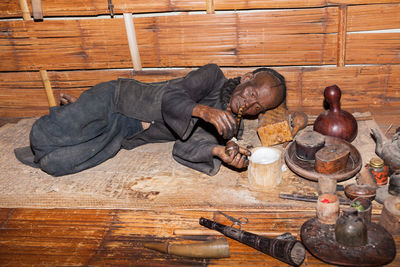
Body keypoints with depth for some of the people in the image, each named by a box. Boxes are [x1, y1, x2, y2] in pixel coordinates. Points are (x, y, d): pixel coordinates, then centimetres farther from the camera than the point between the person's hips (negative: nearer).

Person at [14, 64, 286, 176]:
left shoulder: (229, 128, 1)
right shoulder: (214, 76, -11)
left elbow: (183, 148, -11)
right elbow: (170, 98, -23)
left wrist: (219, 152, -30)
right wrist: (204, 110, -43)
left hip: (125, 136, 3)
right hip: (116, 97, -3)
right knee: (43, 136, -16)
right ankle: (72, 112, 14)